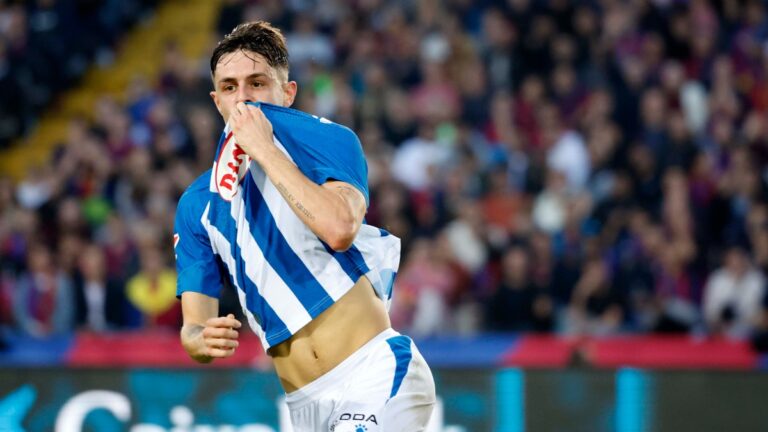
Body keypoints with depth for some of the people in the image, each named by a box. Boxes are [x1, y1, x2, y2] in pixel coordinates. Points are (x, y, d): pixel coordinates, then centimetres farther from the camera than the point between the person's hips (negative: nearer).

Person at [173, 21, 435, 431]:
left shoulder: (326, 138, -2)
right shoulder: (197, 205, 13)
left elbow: (340, 228, -23)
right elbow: (194, 327, 9)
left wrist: (264, 150, -15)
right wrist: (202, 340, -15)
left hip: (376, 377, -6)